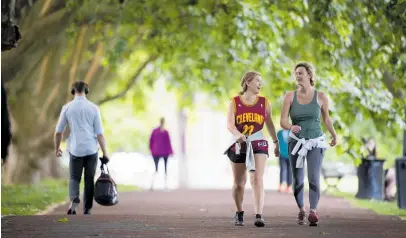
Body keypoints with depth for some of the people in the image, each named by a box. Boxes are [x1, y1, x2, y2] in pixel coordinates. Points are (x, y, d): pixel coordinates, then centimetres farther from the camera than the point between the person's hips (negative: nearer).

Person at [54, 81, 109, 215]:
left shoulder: (67, 107, 0)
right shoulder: (93, 108, -1)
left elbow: (58, 131, 4)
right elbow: (99, 133, -3)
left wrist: (57, 148, 19)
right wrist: (105, 153, 4)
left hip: (75, 149, 0)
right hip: (91, 149, 0)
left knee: (74, 178, 9)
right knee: (89, 179, 11)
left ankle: (74, 199, -19)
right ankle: (87, 209, 11)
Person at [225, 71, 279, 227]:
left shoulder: (264, 102, 6)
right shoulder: (235, 102, 0)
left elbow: (269, 123, 16)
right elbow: (230, 124, -11)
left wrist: (276, 143, 19)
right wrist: (238, 135, -30)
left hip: (258, 143, 0)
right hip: (239, 144, 0)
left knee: (257, 179, -16)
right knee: (239, 183, 10)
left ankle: (259, 216, -24)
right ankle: (239, 213, 32)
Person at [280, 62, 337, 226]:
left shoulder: (320, 96, -5)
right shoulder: (290, 96, -5)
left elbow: (326, 117, 13)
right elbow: (283, 121, -10)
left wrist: (334, 135, 26)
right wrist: (291, 127, -33)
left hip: (316, 142, -1)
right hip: (296, 142, 1)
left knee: (314, 177, -20)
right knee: (297, 180, 9)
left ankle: (313, 212, -29)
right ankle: (301, 210, 31)